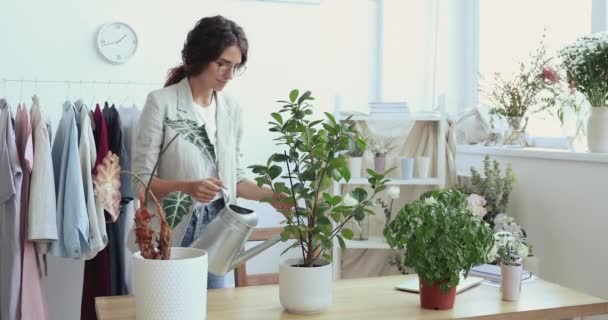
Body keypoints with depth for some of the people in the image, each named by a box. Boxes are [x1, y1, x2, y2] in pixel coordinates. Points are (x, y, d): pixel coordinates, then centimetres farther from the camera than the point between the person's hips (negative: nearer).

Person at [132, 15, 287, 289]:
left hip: (216, 228, 5)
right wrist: (188, 187, -26)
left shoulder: (231, 107, 4)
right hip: (172, 229, -4)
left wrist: (269, 195, -5)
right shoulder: (161, 102, -10)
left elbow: (234, 175, 11)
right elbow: (142, 178, -11)